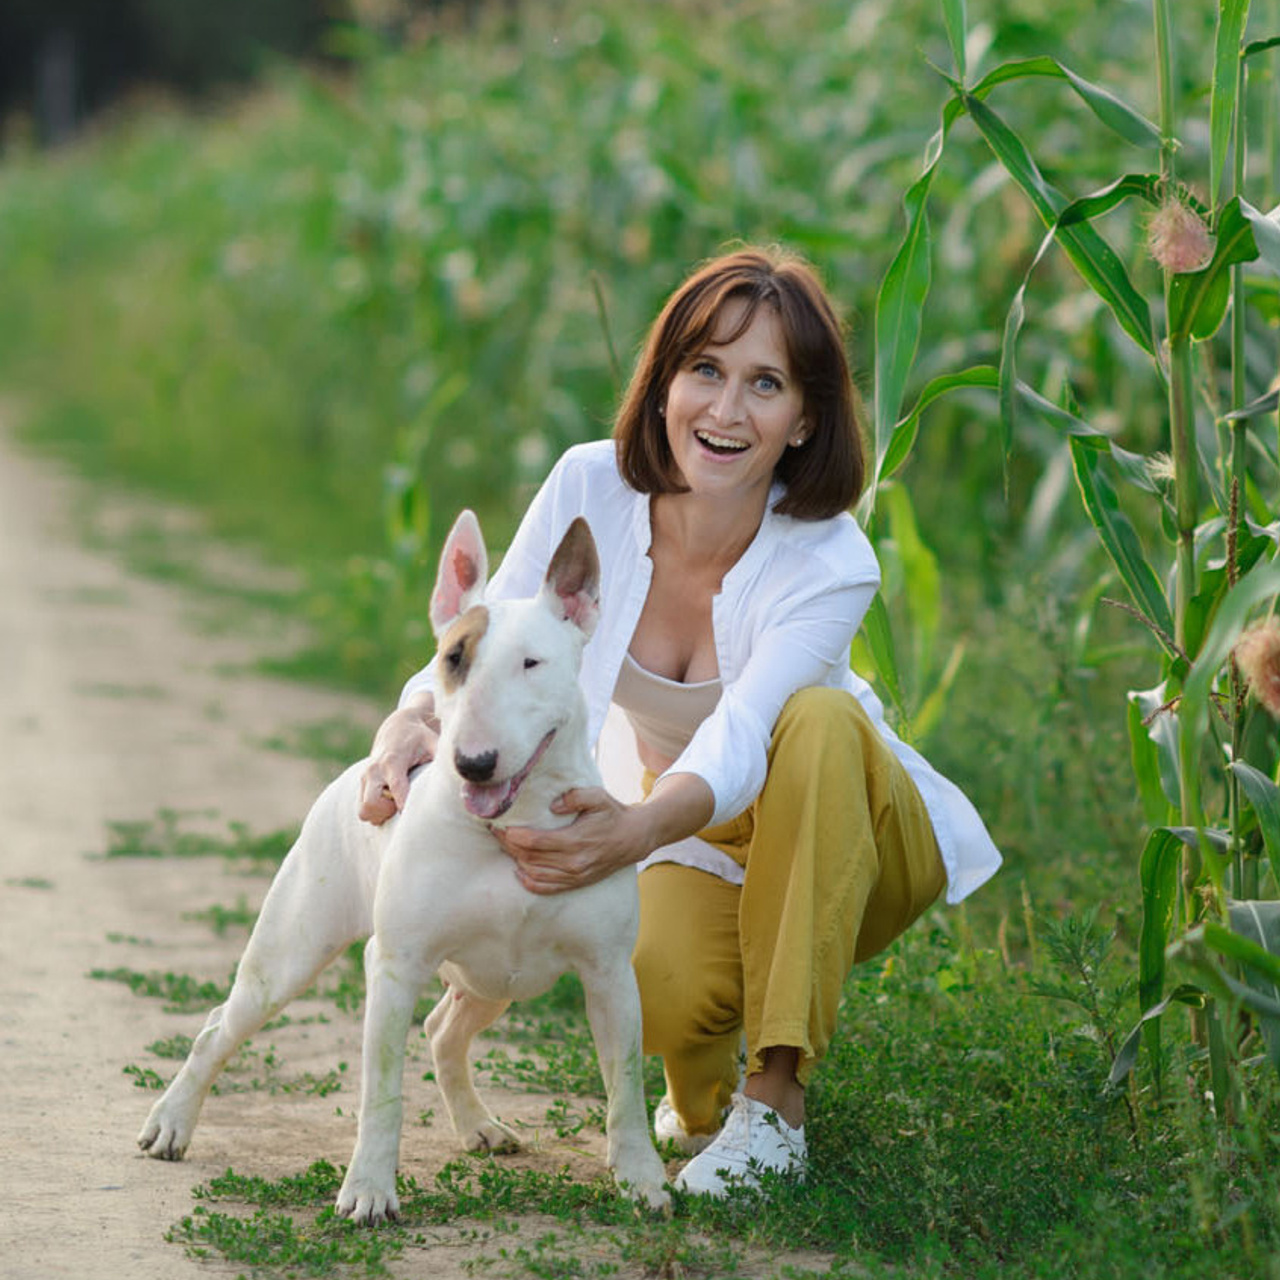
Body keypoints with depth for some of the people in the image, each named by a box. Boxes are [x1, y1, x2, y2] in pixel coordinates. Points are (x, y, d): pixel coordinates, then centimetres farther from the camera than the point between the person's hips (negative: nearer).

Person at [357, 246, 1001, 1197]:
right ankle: (702, 1082, 9)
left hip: (838, 845, -1)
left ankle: (776, 1095, -26)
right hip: (690, 843, 1)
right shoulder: (594, 488, -18)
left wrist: (635, 831, -62)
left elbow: (738, 744, -41)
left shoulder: (829, 565, -28)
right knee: (660, 995, -34)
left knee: (818, 716, -36)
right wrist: (412, 722, -40)